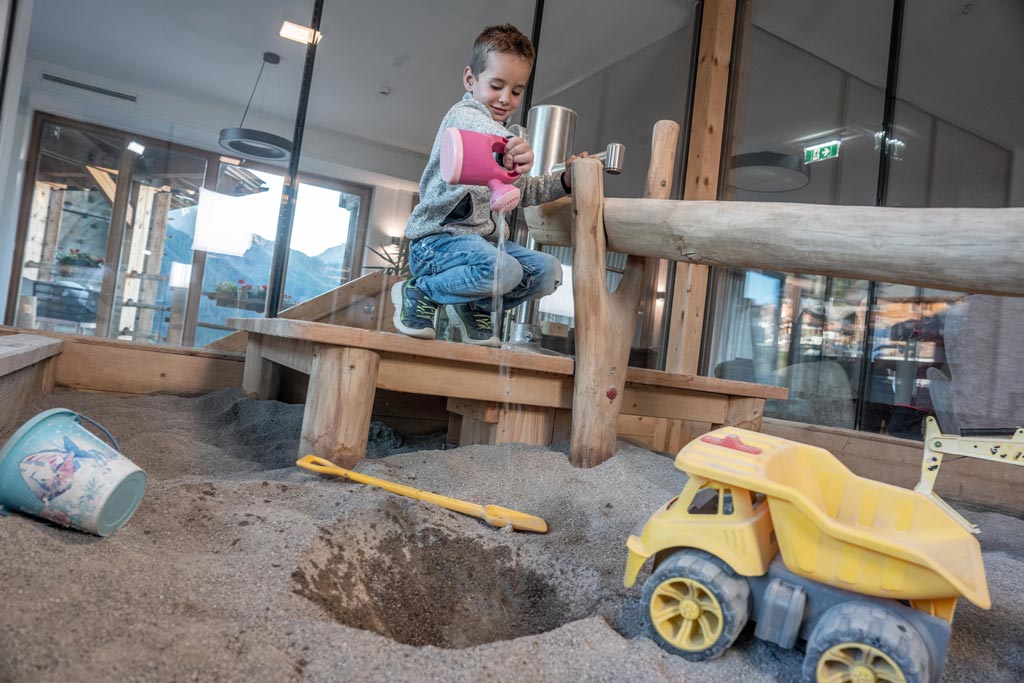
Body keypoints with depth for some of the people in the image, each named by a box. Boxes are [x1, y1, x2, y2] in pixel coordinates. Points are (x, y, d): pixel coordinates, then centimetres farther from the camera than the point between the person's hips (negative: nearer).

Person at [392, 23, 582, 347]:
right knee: (503, 269, -34)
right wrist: (511, 146, -55)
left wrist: (563, 180, 12)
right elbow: (482, 131, -32)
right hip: (438, 236, -8)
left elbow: (523, 190, 28)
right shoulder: (463, 114, -6)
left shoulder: (510, 144, 23)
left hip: (483, 236, 9)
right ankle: (419, 291, -10)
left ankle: (474, 307, 11)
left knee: (548, 271, -4)